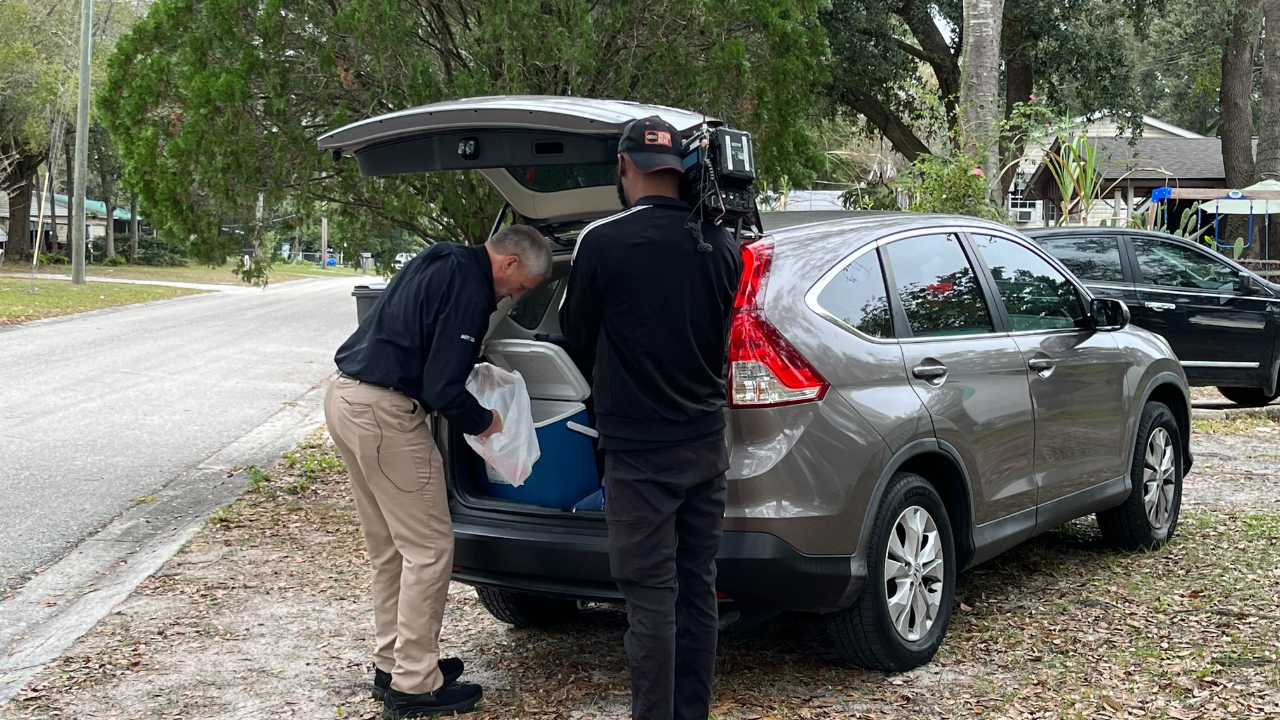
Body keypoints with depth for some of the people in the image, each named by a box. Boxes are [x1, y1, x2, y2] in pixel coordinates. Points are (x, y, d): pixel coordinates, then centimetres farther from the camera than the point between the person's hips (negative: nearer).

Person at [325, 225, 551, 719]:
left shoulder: (443, 262, 16)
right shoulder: (469, 288, -15)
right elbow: (442, 388, -18)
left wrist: (472, 372, 20)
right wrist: (483, 423, -1)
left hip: (346, 398, 11)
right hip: (384, 413, -10)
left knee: (390, 548, 18)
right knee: (429, 548, -3)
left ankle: (392, 664, 27)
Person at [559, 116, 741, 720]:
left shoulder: (602, 241, -13)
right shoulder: (721, 246, 1)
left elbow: (576, 331, 1)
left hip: (639, 452, -5)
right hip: (706, 443, 5)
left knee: (651, 596, -1)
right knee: (697, 587, 12)